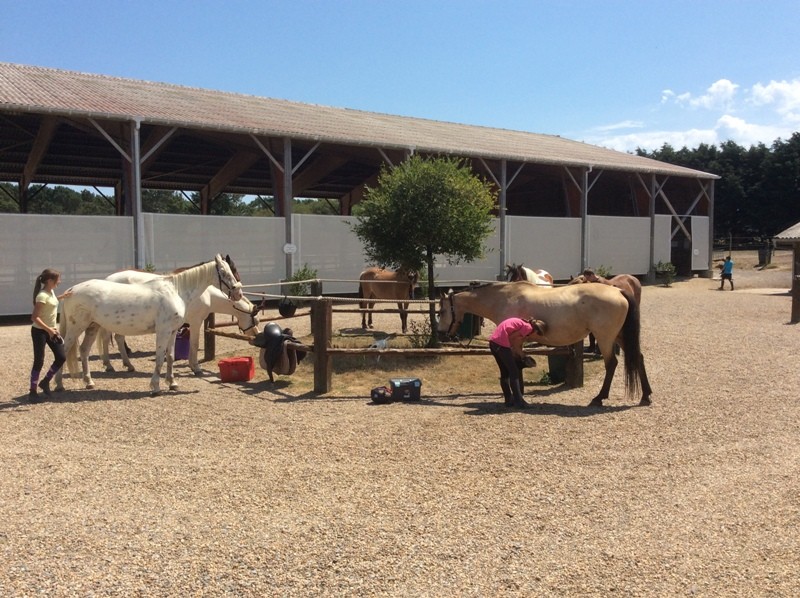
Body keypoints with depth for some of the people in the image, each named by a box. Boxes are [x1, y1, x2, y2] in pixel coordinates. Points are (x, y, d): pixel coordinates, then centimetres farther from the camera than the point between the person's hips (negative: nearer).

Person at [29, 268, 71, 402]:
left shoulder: (51, 292, 5)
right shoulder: (42, 296, -22)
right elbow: (34, 317, -27)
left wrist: (63, 296, 26)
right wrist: (48, 329, -34)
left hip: (51, 330, 9)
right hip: (39, 332, -9)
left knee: (61, 357, 6)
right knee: (39, 361, -4)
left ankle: (45, 382, 24)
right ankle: (32, 392, 6)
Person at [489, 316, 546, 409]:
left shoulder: (522, 323, 24)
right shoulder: (528, 327, -2)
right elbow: (511, 337, -7)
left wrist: (521, 355, 19)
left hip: (493, 341, 9)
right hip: (501, 343, -9)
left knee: (505, 372, 17)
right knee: (514, 372, -1)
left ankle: (509, 400, 23)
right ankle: (519, 401, -2)